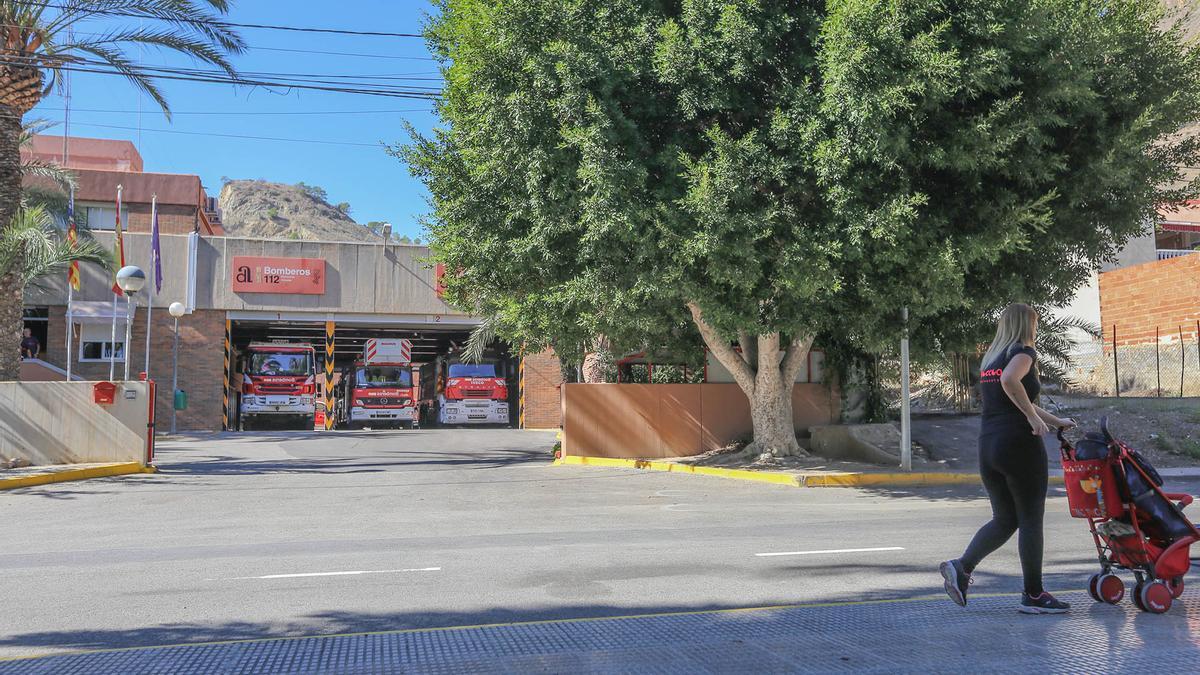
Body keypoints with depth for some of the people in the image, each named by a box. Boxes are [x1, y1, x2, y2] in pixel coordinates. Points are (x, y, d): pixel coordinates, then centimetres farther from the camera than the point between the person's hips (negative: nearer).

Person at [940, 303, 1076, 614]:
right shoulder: (1024, 352, -5)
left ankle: (962, 567, -2)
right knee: (1031, 520, 3)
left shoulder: (989, 359, 19)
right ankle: (1033, 594, 9)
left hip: (988, 447, 8)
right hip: (1020, 443, -7)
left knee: (1004, 519, 14)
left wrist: (1057, 421, 36)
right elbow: (1010, 380, -29)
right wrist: (1034, 416, -20)